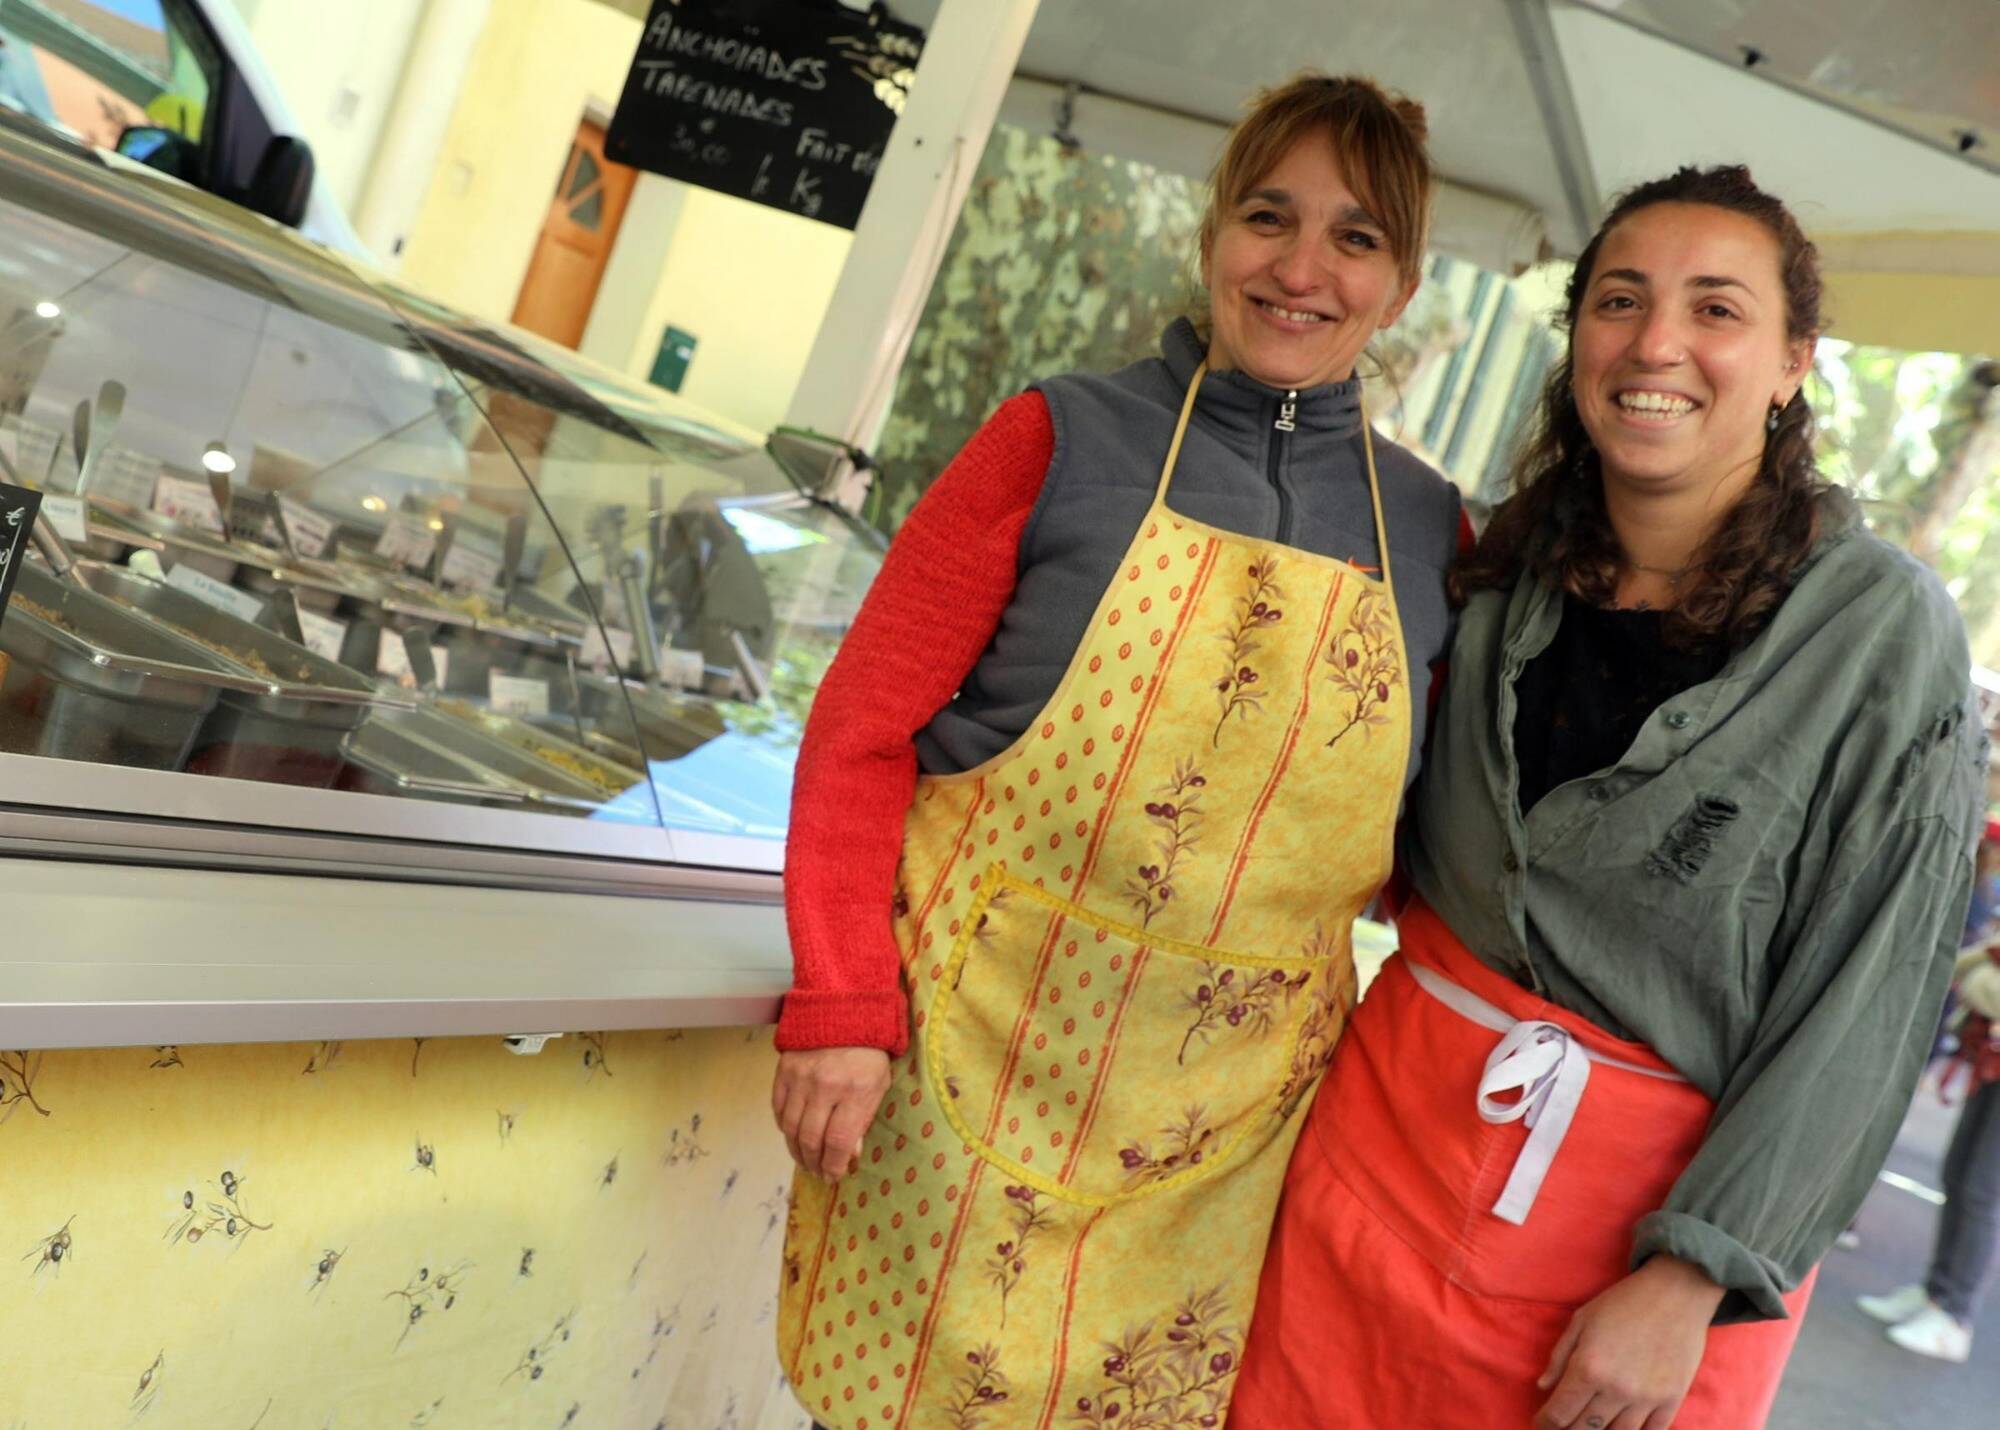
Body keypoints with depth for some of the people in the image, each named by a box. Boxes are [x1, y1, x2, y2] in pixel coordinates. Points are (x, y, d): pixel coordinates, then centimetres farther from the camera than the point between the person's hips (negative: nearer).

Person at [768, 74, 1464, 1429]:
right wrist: (842, 1005, -12)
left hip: (1217, 1117, 3)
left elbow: (1419, 837, 13)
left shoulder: (1432, 529, 4)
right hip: (976, 1058, -2)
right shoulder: (1068, 436, -4)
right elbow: (867, 725, -5)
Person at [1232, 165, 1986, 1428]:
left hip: (1657, 1201, -3)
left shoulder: (1883, 629, -13)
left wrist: (1688, 1283, -15)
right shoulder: (1510, 566, 0)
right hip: (1393, 1115, 4)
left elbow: (1864, 1005, -13)